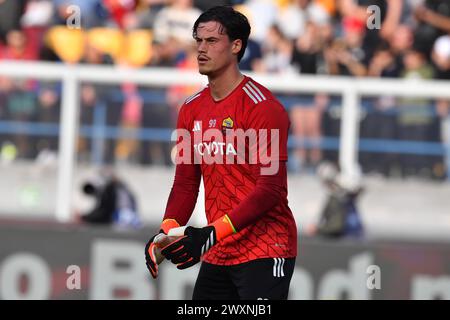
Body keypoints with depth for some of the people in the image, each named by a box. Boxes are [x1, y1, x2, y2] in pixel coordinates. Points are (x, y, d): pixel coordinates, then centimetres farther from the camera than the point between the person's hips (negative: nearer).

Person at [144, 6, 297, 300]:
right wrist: (167, 232, -6)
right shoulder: (192, 110, 11)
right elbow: (186, 183, 13)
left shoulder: (263, 107, -12)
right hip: (217, 256, 7)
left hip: (265, 253, -7)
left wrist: (212, 233, -25)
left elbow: (271, 189, -18)